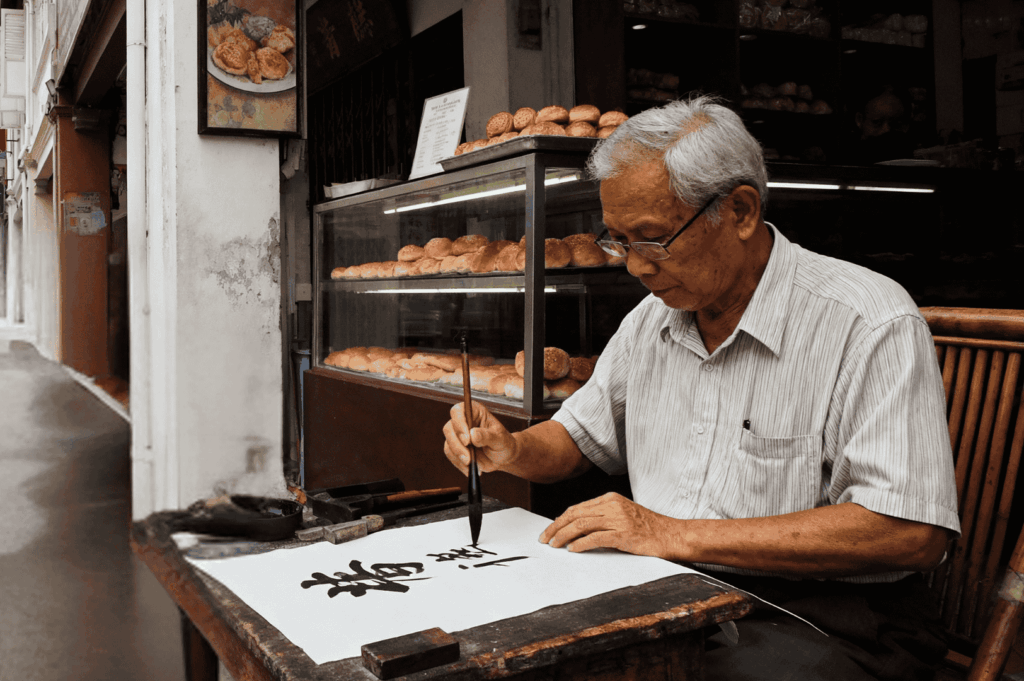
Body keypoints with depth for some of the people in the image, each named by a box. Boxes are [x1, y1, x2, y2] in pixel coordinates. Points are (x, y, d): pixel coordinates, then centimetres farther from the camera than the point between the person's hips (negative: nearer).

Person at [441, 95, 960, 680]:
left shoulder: (869, 324, -14)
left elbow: (911, 533, -22)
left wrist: (679, 534, -22)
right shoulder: (652, 319, 9)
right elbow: (581, 435, 22)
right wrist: (512, 450, -2)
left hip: (824, 615, -5)